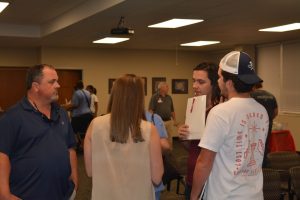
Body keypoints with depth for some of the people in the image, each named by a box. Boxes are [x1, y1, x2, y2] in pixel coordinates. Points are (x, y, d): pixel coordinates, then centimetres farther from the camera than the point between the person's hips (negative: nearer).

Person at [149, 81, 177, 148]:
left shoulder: (169, 97, 13)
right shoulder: (155, 97, -5)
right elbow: (150, 110, -9)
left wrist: (174, 120, 15)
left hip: (169, 121, 6)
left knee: (170, 139, 10)